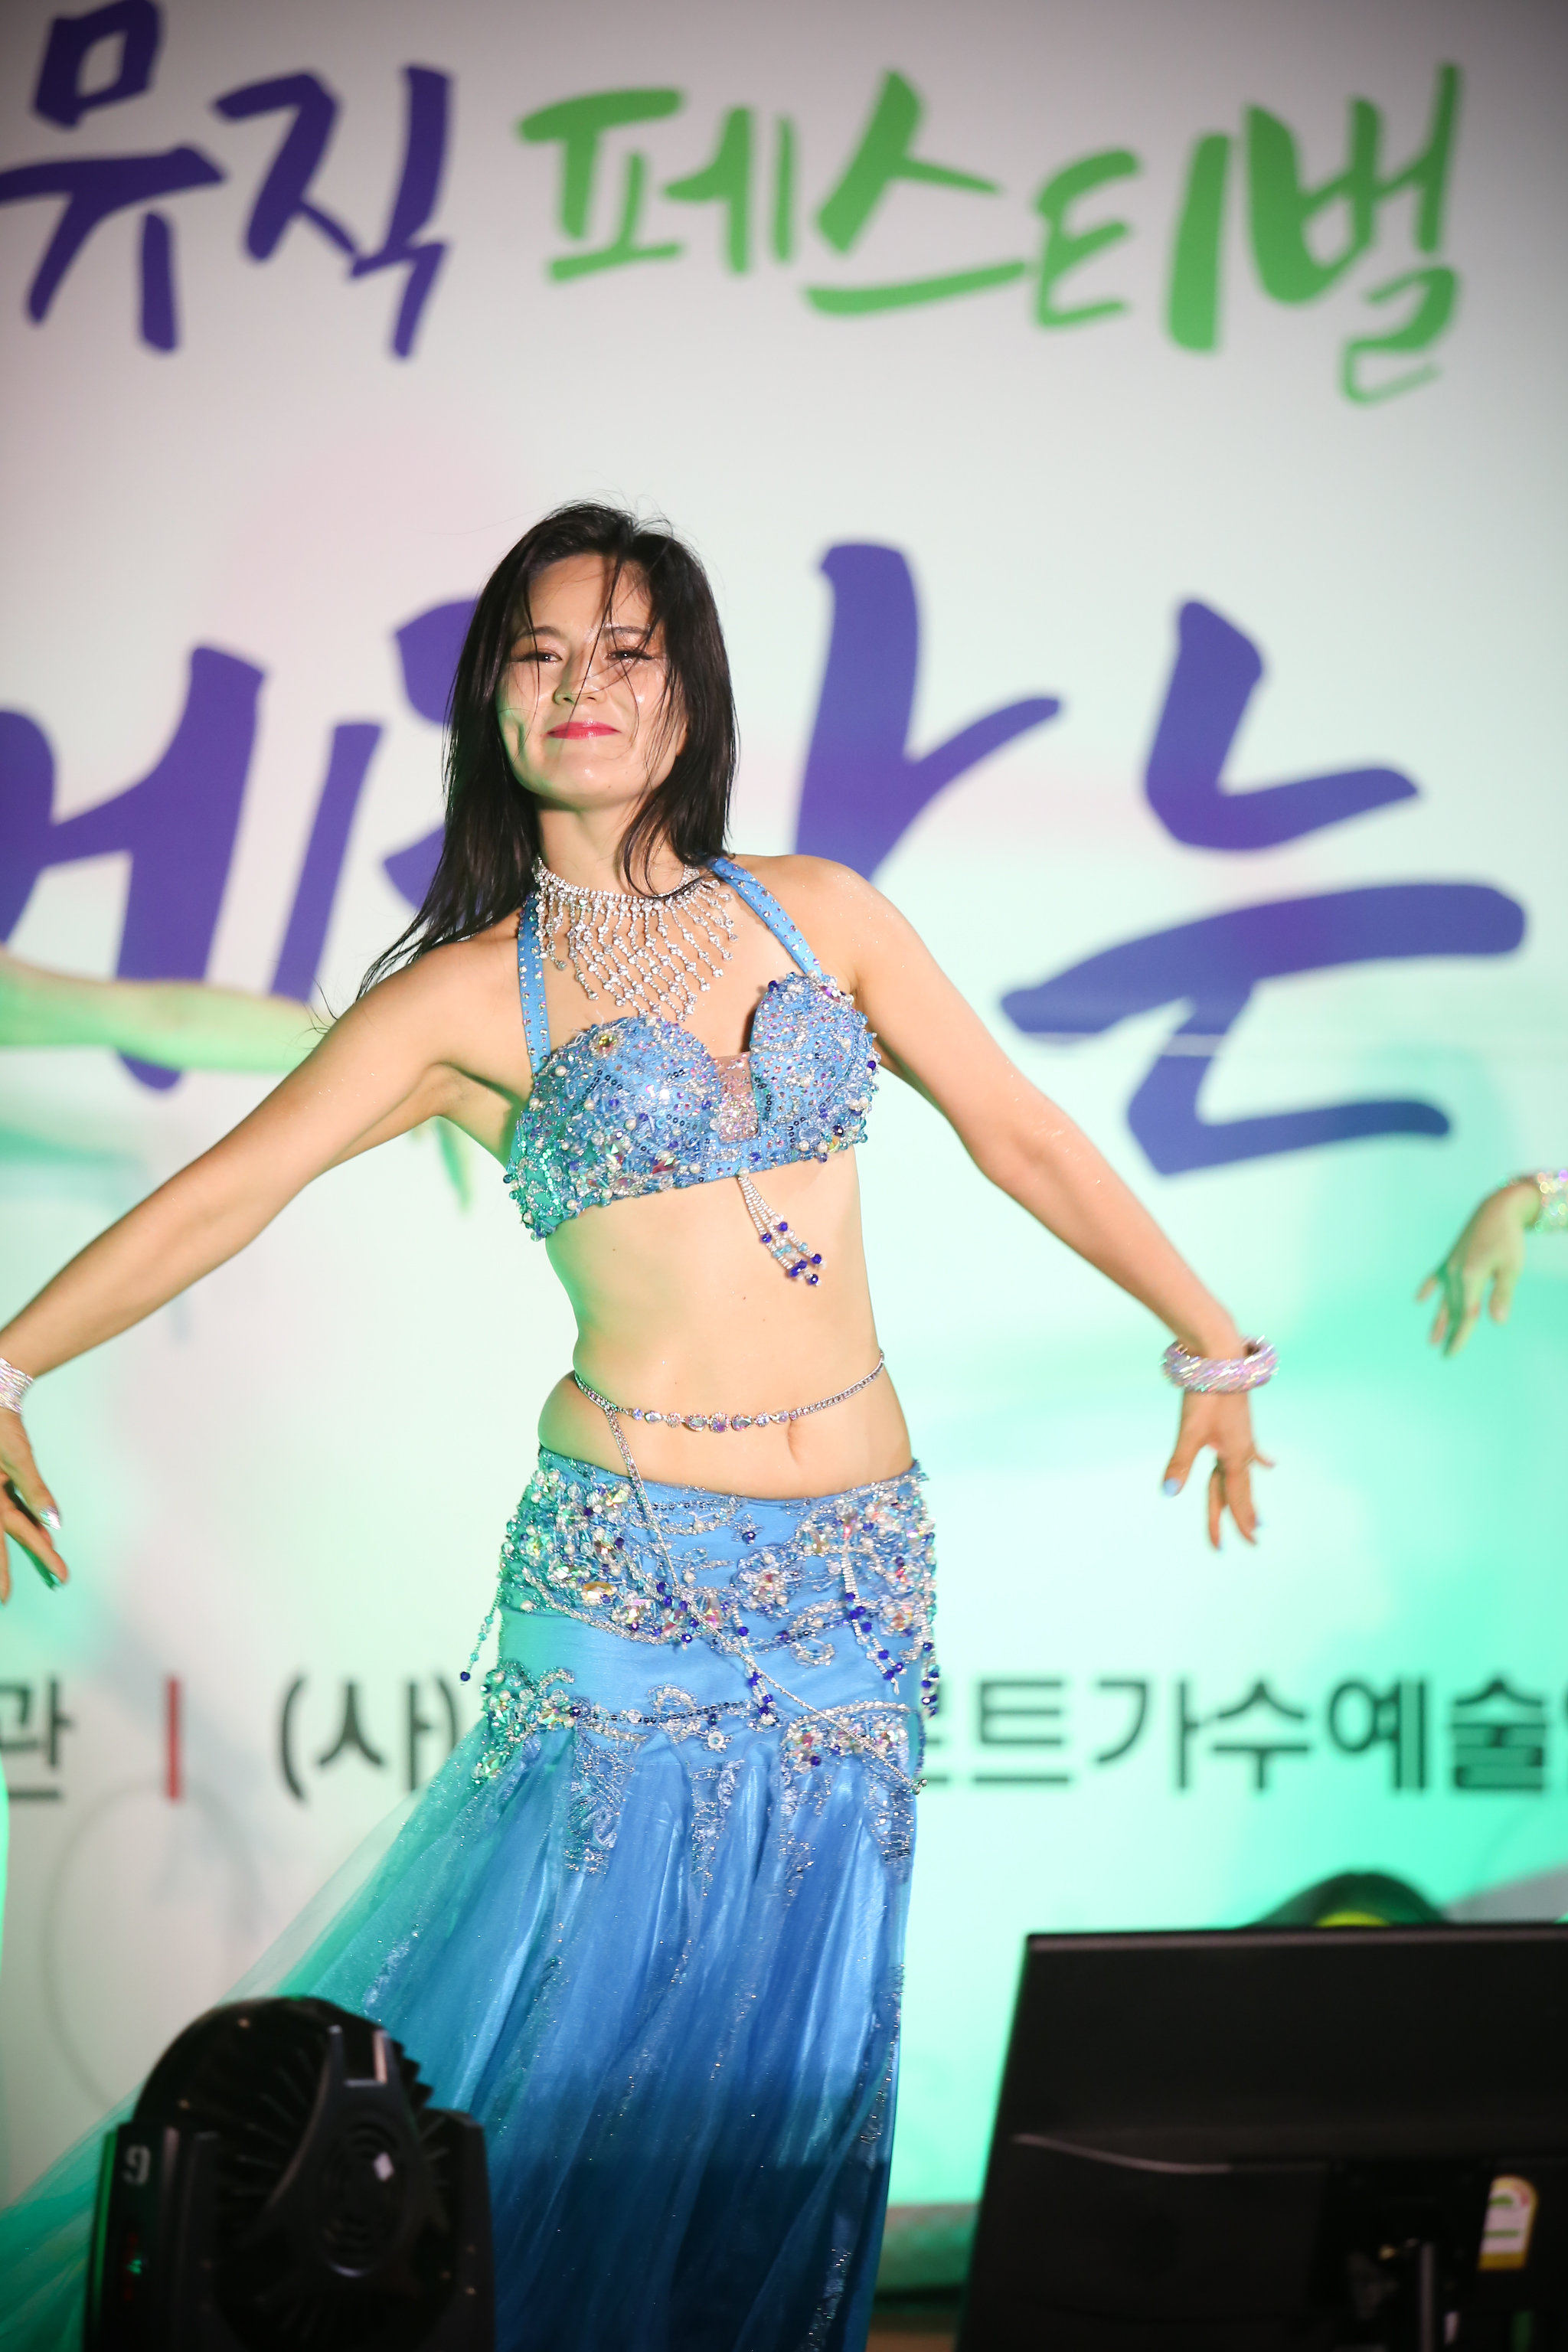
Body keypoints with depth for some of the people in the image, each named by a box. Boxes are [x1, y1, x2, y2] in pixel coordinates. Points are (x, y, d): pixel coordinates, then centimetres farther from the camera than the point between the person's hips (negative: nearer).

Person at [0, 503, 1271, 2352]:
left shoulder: (820, 917, 7)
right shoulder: (470, 995, -2)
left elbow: (1023, 1138, 11)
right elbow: (226, 1194, -7)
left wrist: (1213, 1347, 13)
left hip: (857, 1559, 3)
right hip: (633, 1557, -3)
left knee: (795, 2026, 7)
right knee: (604, 2008, -2)